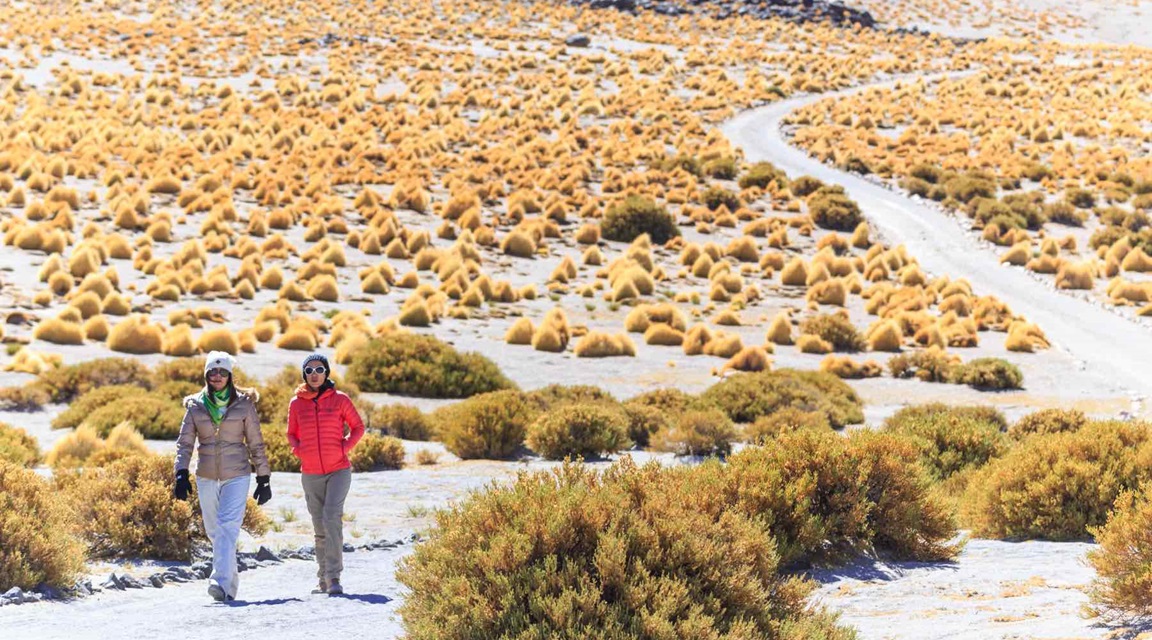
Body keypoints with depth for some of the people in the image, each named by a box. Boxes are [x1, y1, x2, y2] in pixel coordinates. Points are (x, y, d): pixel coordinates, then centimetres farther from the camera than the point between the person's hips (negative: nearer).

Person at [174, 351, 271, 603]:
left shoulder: (243, 405, 0)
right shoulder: (196, 406, 5)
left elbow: (256, 444, 4)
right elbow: (185, 442, 3)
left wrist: (263, 479, 4)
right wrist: (181, 474, -11)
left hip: (236, 475, -3)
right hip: (206, 477, 3)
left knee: (228, 528, -18)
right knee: (215, 532, 10)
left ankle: (221, 583, -28)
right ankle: (231, 581, 26)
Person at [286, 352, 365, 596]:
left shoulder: (340, 399, -2)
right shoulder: (297, 404, 4)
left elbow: (358, 427, 7)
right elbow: (292, 434, 17)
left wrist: (344, 448, -8)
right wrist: (299, 450, -3)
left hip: (338, 470, -3)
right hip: (311, 473, 3)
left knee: (332, 517, -19)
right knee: (320, 527, 7)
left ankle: (334, 577, -21)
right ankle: (324, 580, 15)